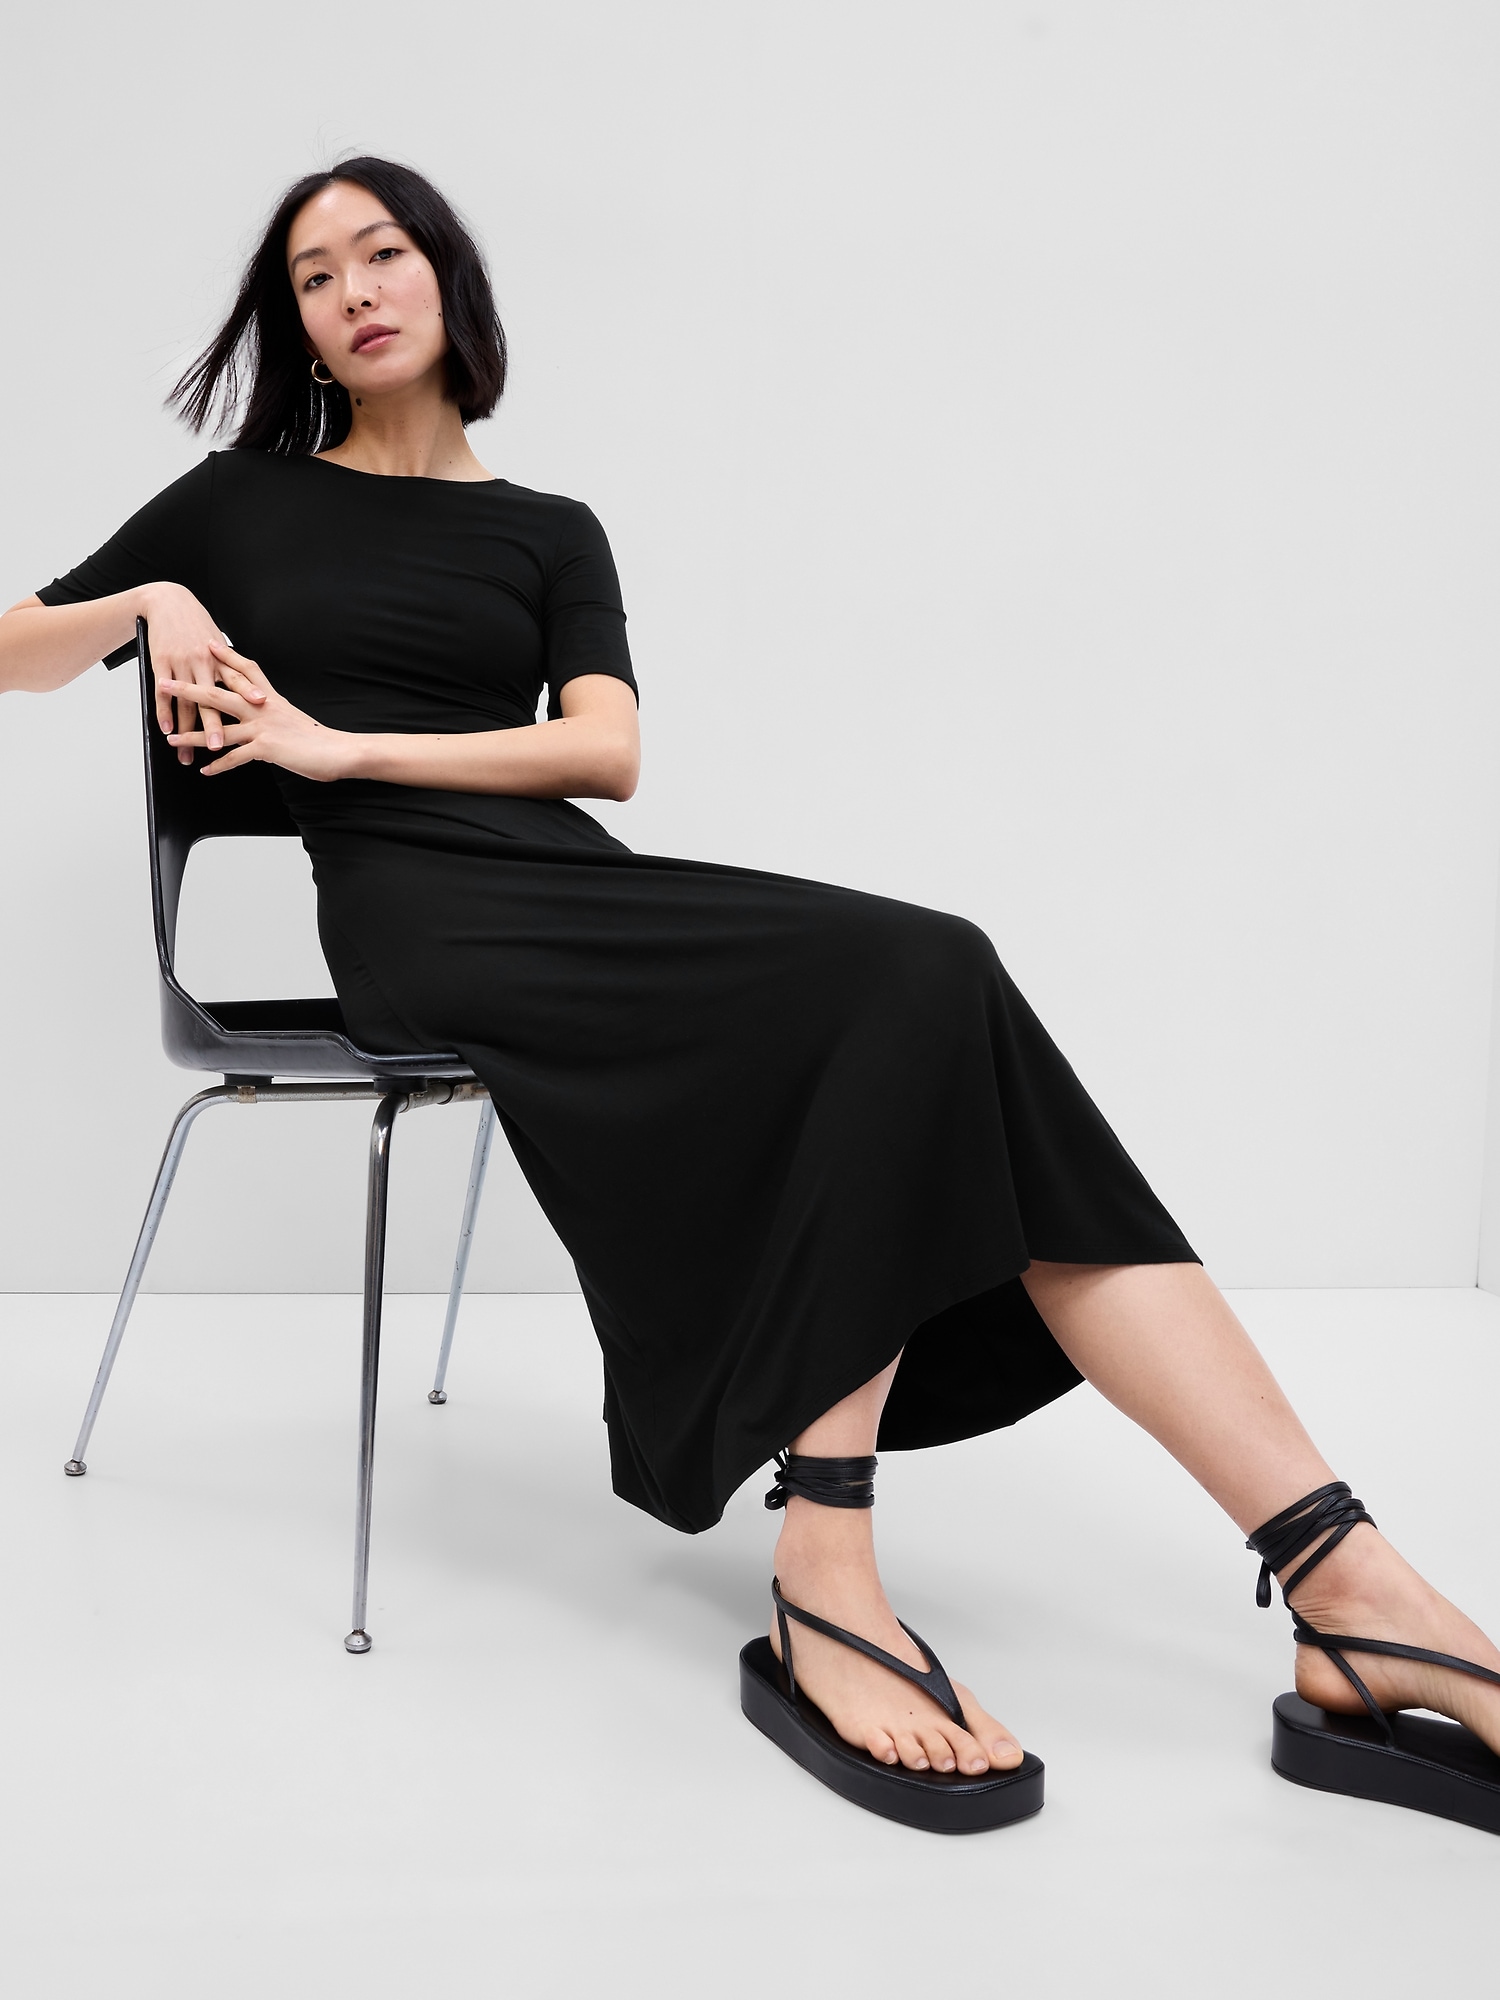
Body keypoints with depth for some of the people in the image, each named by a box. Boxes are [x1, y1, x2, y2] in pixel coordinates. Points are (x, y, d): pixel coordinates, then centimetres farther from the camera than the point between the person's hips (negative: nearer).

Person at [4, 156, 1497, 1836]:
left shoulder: (546, 533, 22)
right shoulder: (242, 501, 19)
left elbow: (606, 752, 5)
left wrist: (343, 744, -3)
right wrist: (153, 600, 0)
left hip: (570, 885, 3)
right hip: (415, 915, -3)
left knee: (932, 1000, -27)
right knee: (909, 979, -30)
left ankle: (1352, 1589, -35)